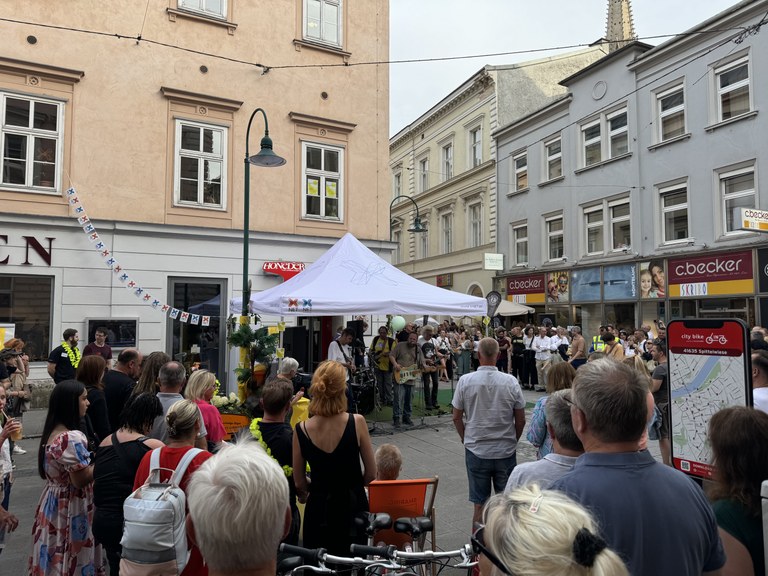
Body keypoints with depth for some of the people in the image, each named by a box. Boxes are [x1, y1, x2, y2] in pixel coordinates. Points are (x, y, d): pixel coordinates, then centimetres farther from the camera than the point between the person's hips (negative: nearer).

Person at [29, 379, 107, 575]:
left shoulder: (53, 432, 3)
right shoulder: (72, 438, -27)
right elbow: (81, 480, -24)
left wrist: (92, 457, 9)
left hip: (53, 504, 9)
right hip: (70, 509, -9)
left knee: (55, 559, 20)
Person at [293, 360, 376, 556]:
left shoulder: (301, 430, -15)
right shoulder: (356, 422, -19)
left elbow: (299, 483, -3)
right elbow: (371, 473, -8)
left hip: (318, 506, 1)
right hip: (353, 505, 0)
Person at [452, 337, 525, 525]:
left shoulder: (465, 381, -10)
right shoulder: (510, 381, -8)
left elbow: (457, 418, -2)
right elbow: (521, 420, -1)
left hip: (476, 451, 0)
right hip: (506, 451, 1)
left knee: (480, 504, 10)